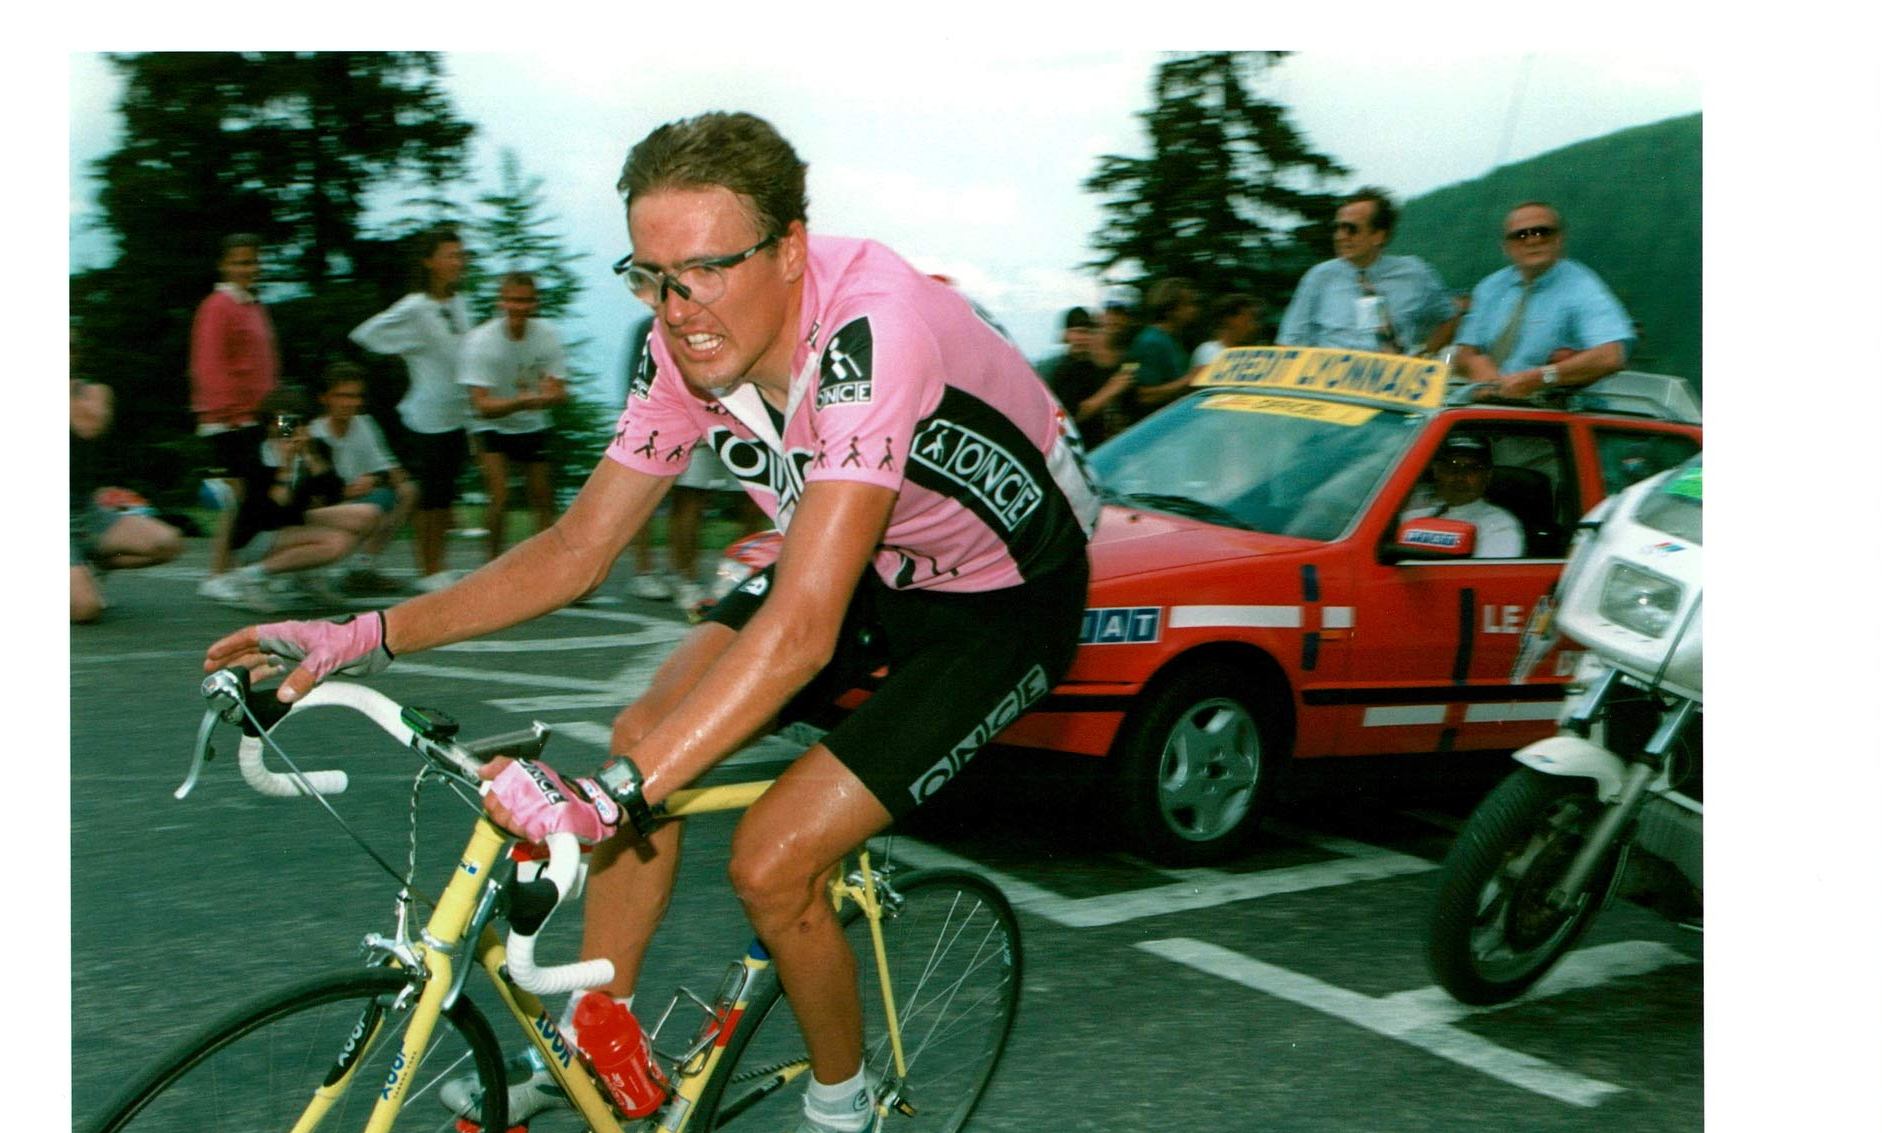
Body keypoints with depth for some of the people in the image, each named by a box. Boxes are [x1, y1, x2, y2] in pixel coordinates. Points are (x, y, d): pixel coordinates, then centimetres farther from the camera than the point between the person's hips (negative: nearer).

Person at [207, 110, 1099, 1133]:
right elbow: (575, 549, -6)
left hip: (1004, 595, -7)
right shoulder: (692, 345, -14)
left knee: (769, 863, -15)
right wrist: (367, 638, -16)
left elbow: (801, 629, -43)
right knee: (648, 734, -9)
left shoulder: (870, 331, -37)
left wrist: (609, 796, -50)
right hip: (864, 560, 7)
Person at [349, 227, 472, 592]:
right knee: (427, 499, 1)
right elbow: (364, 337, -12)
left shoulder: (459, 305, 8)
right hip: (425, 419, -6)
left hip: (457, 418, 7)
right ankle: (428, 572, 11)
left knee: (446, 497, 11)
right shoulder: (414, 309, -13)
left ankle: (438, 569, 21)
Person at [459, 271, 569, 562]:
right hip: (491, 427, -4)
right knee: (499, 496, -18)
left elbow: (559, 392, -9)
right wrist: (522, 401, -47)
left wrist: (549, 394, -34)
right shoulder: (480, 341, -21)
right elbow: (483, 405, -28)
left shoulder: (547, 335, -11)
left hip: (533, 427, 4)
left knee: (543, 499, 4)